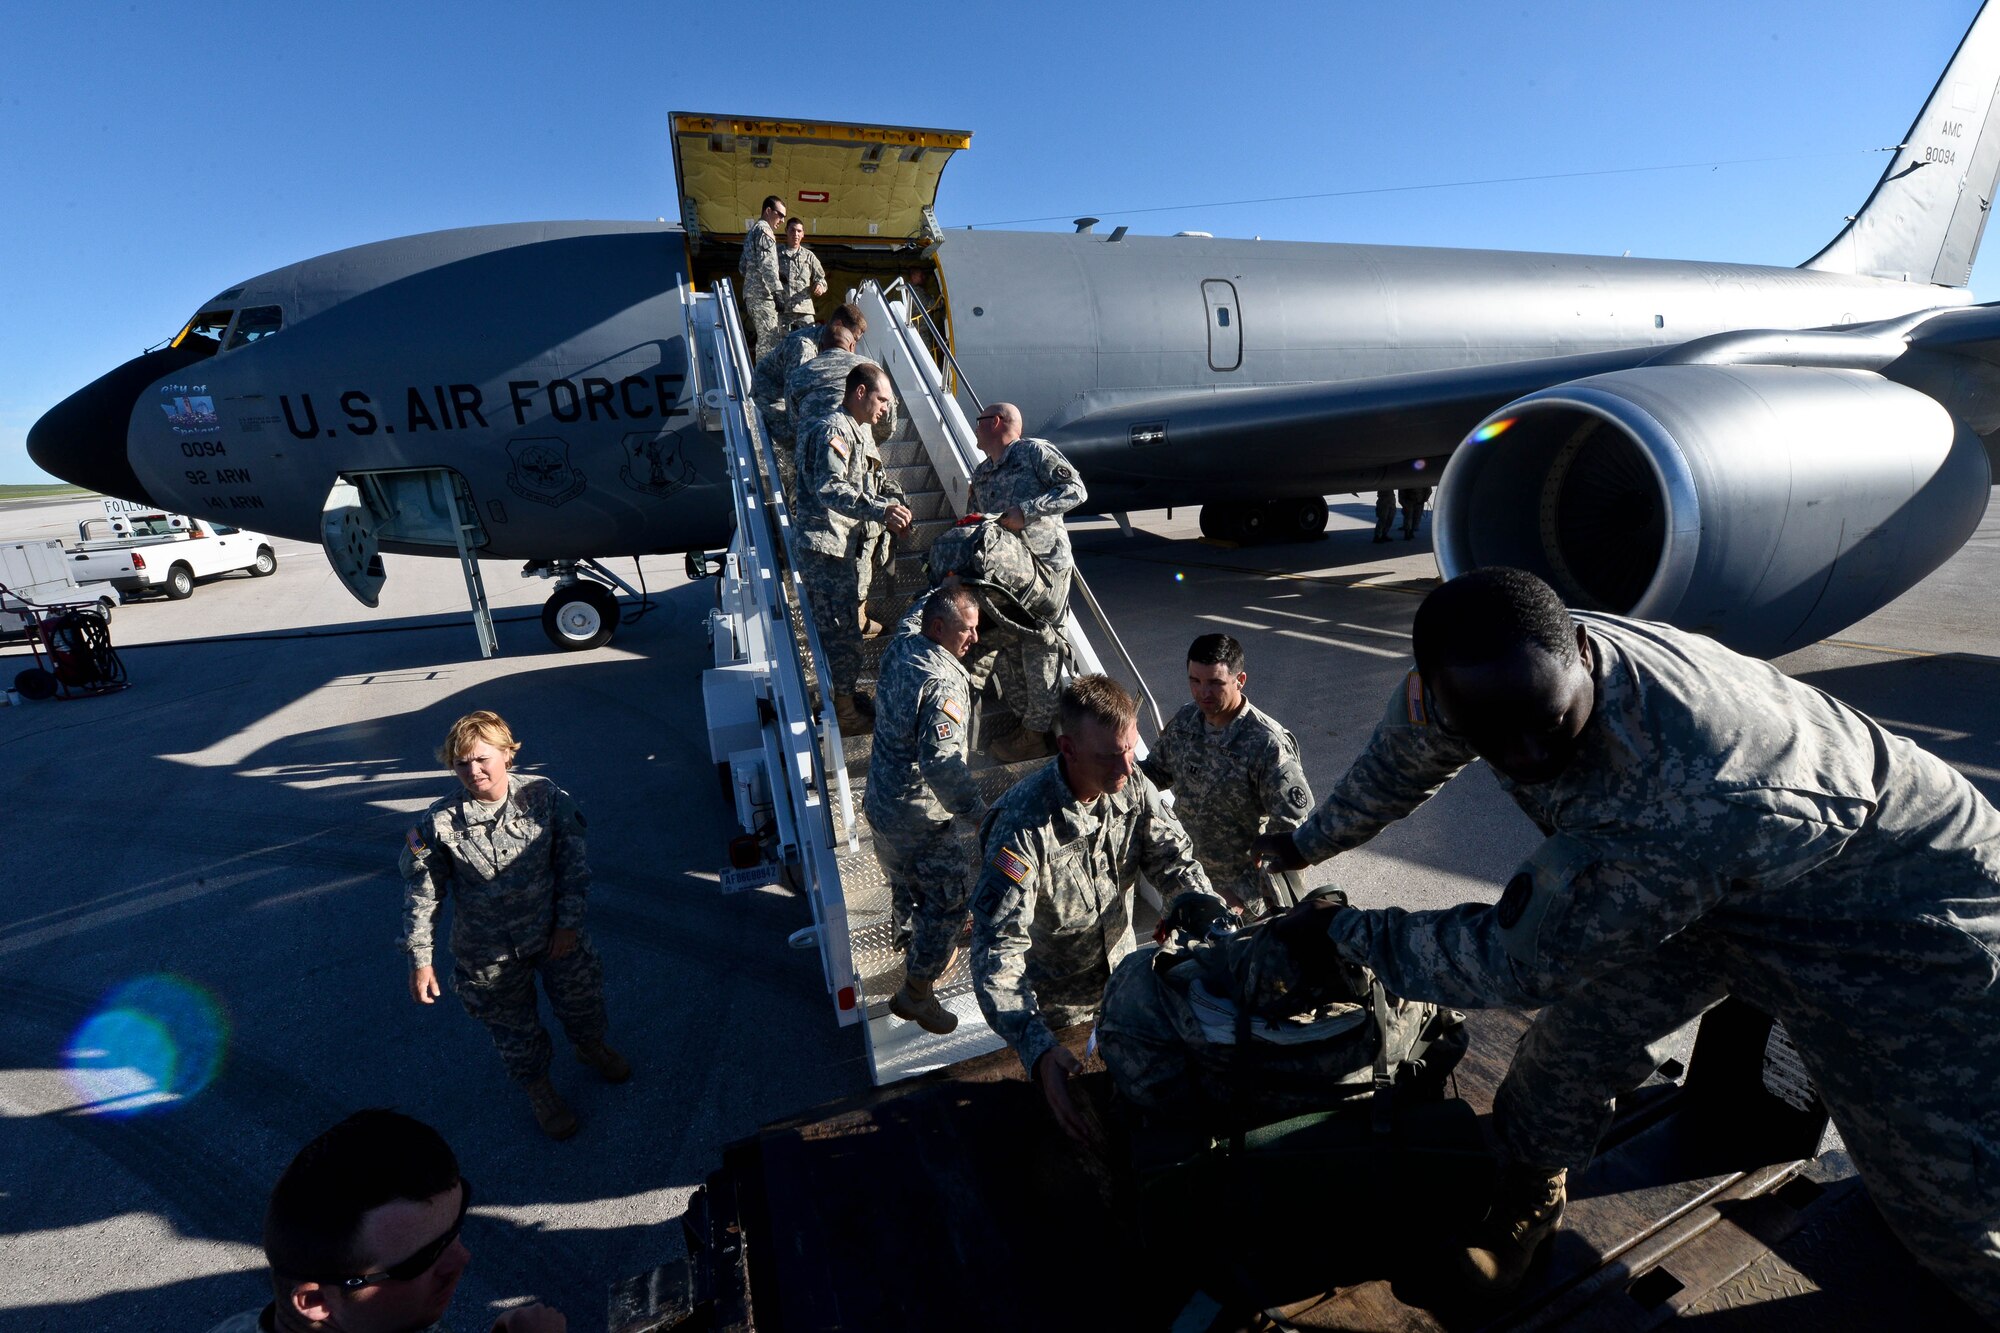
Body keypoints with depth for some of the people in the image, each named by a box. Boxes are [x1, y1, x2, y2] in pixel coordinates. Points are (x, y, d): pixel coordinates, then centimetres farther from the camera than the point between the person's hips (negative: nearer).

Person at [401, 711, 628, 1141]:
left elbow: (572, 863, -8)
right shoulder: (440, 822, -20)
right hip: (488, 953, -1)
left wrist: (569, 922, -8)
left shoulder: (543, 795, -18)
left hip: (554, 933, 1)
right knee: (513, 1026, 20)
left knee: (582, 1000, 24)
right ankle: (539, 1088, 50)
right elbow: (421, 893, -9)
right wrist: (420, 959, -7)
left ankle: (592, 1048, 59)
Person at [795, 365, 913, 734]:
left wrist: (890, 511, 10)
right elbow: (829, 490, -28)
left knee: (838, 629, 19)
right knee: (842, 632, -5)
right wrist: (880, 510, -36)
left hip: (842, 544, 10)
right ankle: (844, 714, 5)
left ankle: (840, 698, 32)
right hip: (824, 546, -10)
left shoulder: (862, 431, 19)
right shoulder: (833, 430, -15)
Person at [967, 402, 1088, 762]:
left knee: (1038, 651, -6)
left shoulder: (1035, 452, 0)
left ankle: (1040, 733, 5)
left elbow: (1076, 490, -10)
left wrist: (1027, 510, -18)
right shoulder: (980, 476, 23)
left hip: (1046, 564, -8)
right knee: (1005, 650, 5)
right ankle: (1027, 720, 20)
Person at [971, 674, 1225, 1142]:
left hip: (1122, 975, 6)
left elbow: (1173, 854, -9)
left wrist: (1202, 906, -32)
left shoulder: (1132, 784, -19)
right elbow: (997, 948, -40)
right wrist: (1039, 1051, -51)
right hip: (1051, 998, -5)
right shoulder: (1024, 824, -37)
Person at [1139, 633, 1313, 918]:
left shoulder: (1266, 743, -26)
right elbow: (1158, 770, 10)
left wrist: (1243, 892, -24)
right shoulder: (1185, 720, -5)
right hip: (1190, 875, 6)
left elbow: (1291, 825, -25)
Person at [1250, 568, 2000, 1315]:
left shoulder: (1686, 798, -45)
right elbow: (1399, 758, -3)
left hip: (1904, 900, -5)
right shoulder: (1492, 679, -25)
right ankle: (1528, 1199, 23)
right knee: (1579, 1026, 1)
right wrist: (1312, 844, 11)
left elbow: (1520, 957, -32)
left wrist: (1342, 935, -20)